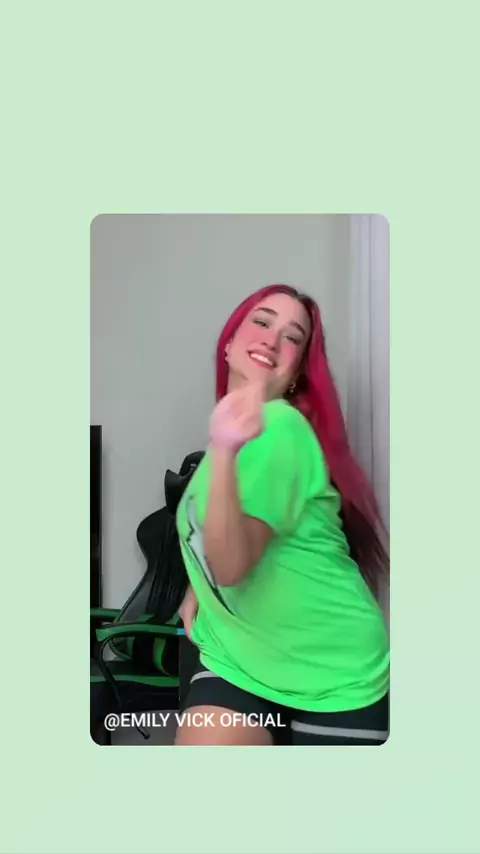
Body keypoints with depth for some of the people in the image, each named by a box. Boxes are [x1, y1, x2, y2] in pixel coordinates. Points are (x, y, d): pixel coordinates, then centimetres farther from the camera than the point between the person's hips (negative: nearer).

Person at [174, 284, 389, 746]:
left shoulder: (280, 429, -20)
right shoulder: (232, 419, 4)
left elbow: (232, 565, -28)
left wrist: (223, 450, -38)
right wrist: (197, 587, 6)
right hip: (238, 657, 6)